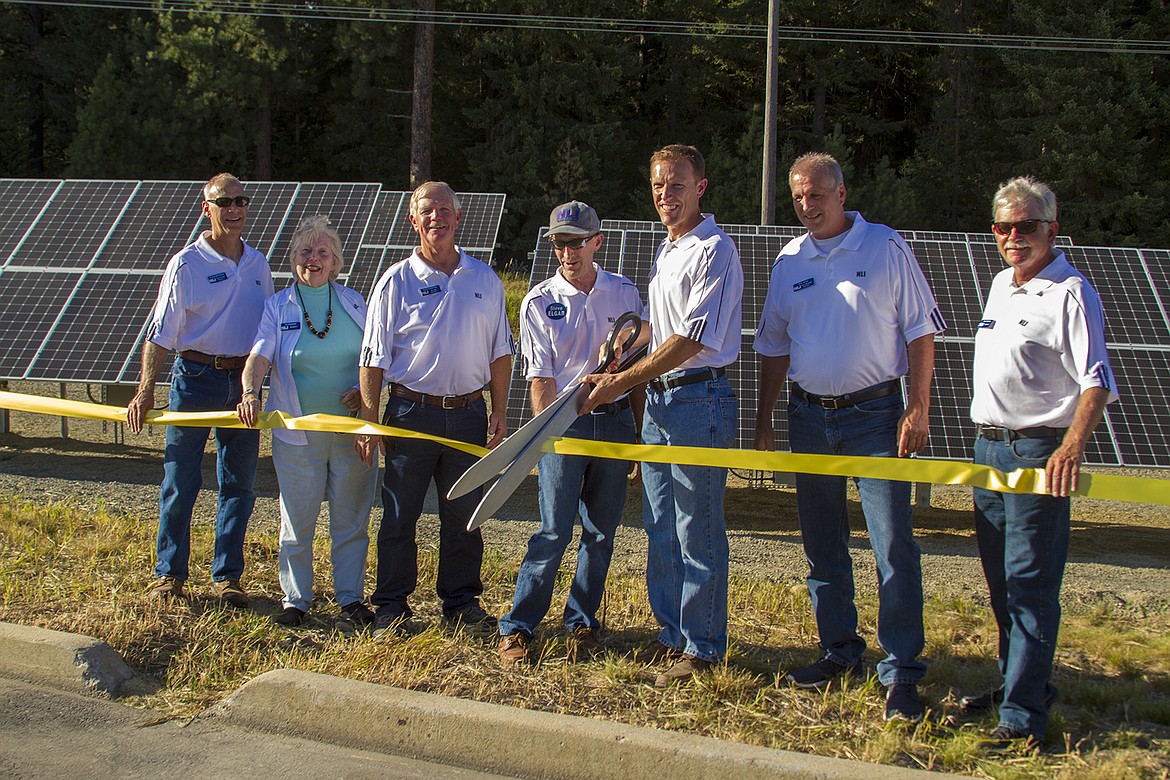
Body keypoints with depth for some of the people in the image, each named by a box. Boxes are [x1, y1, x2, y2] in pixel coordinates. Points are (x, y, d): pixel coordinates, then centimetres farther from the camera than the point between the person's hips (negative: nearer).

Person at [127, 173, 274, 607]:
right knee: (180, 481, 0)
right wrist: (146, 390, -14)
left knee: (239, 483, 7)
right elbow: (160, 334, -6)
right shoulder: (187, 264, -5)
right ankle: (170, 574, 13)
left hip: (243, 381, 4)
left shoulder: (258, 265, 10)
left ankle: (226, 576, 16)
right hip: (196, 377, -4)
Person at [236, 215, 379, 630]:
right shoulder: (278, 306, 2)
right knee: (297, 519, 6)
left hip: (351, 427, 1)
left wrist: (365, 390, -7)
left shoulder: (353, 302, 7)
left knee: (351, 518, 7)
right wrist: (250, 394, -30)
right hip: (298, 432, -1)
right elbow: (259, 358, -11)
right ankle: (295, 600, 18)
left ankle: (351, 598, 18)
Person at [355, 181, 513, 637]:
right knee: (399, 516, 3)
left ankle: (462, 600, 22)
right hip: (411, 412, -2)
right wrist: (369, 422, -5)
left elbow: (499, 352, 12)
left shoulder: (484, 279, 7)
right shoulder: (397, 281, 0)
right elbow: (373, 359, 0)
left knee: (464, 516, 10)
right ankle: (391, 608, 13)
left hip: (467, 413, 2)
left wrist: (499, 412, 6)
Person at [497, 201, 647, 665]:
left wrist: (640, 430, 4)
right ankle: (517, 627, 4)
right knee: (555, 531, -5)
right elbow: (540, 379, -4)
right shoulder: (539, 303, 0)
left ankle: (582, 624, 19)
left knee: (601, 531, 7)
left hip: (615, 420, 3)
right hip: (565, 421, -3)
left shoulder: (625, 293, 6)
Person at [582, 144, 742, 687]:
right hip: (658, 398, 9)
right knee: (660, 530, 13)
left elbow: (694, 339, -19)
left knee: (698, 534, -2)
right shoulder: (666, 250, 17)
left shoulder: (714, 250, -12)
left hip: (700, 401, -9)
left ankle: (703, 648, 9)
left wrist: (622, 381, -18)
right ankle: (673, 634, 24)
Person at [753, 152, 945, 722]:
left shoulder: (886, 248, -2)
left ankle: (901, 673, -2)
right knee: (822, 545, 11)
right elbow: (774, 347, 16)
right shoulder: (789, 262, 9)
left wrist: (918, 408, -10)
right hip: (809, 415, 5)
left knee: (893, 544, -8)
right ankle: (839, 651, 24)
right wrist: (764, 418, 11)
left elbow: (919, 332, -2)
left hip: (874, 413, -4)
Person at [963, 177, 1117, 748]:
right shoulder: (1001, 285, 14)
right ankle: (1016, 682, 30)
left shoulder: (1070, 293, -12)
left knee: (1031, 585, -7)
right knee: (1001, 582, 16)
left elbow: (1095, 382, -20)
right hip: (988, 448, 9)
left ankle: (1023, 716, -4)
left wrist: (1071, 447, -35)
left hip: (1038, 452, -8)